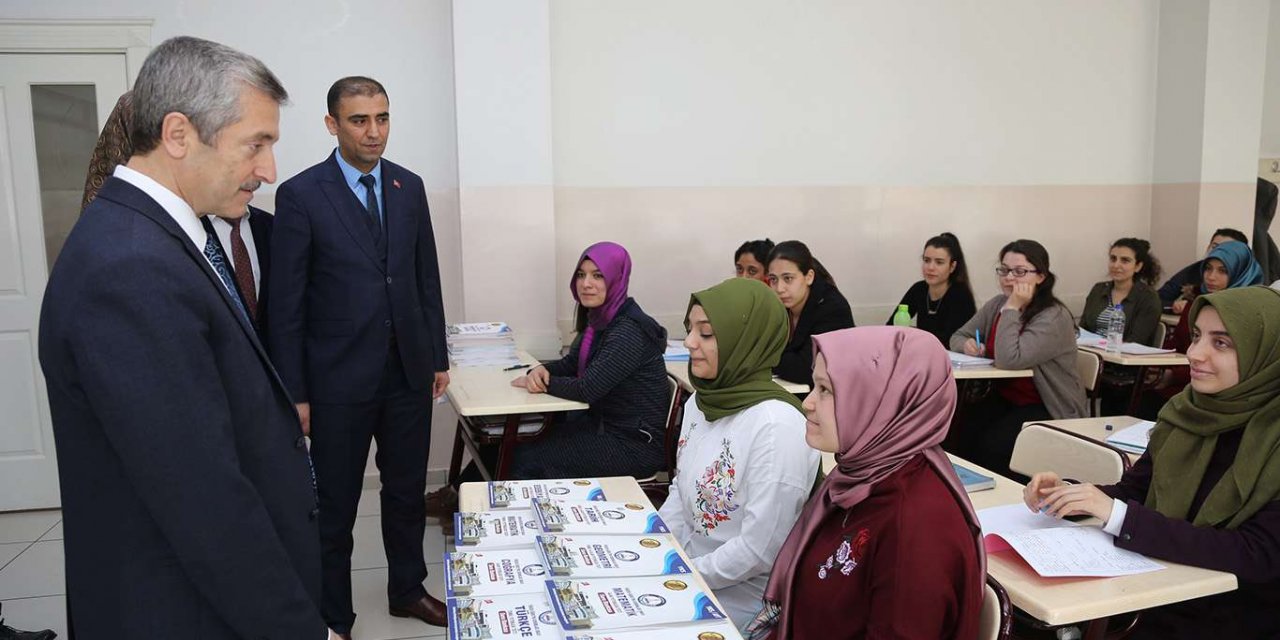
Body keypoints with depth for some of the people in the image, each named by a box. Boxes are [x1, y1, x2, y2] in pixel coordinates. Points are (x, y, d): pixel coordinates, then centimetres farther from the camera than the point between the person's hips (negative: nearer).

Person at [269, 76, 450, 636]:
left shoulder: (409, 187, 6)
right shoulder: (300, 195, -8)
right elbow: (286, 303, -8)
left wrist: (439, 357, 9)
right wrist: (294, 392, -9)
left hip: (409, 370, 4)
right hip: (340, 377, -4)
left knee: (407, 490, 16)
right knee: (335, 504, 9)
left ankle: (406, 590, 36)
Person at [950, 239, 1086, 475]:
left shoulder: (1054, 317, -19)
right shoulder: (997, 304, 3)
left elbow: (1008, 360, -30)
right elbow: (958, 336, 14)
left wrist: (1012, 308, -25)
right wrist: (966, 344, -10)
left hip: (1049, 408, -6)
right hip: (1004, 396, 6)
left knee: (992, 446, -29)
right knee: (963, 435, -24)